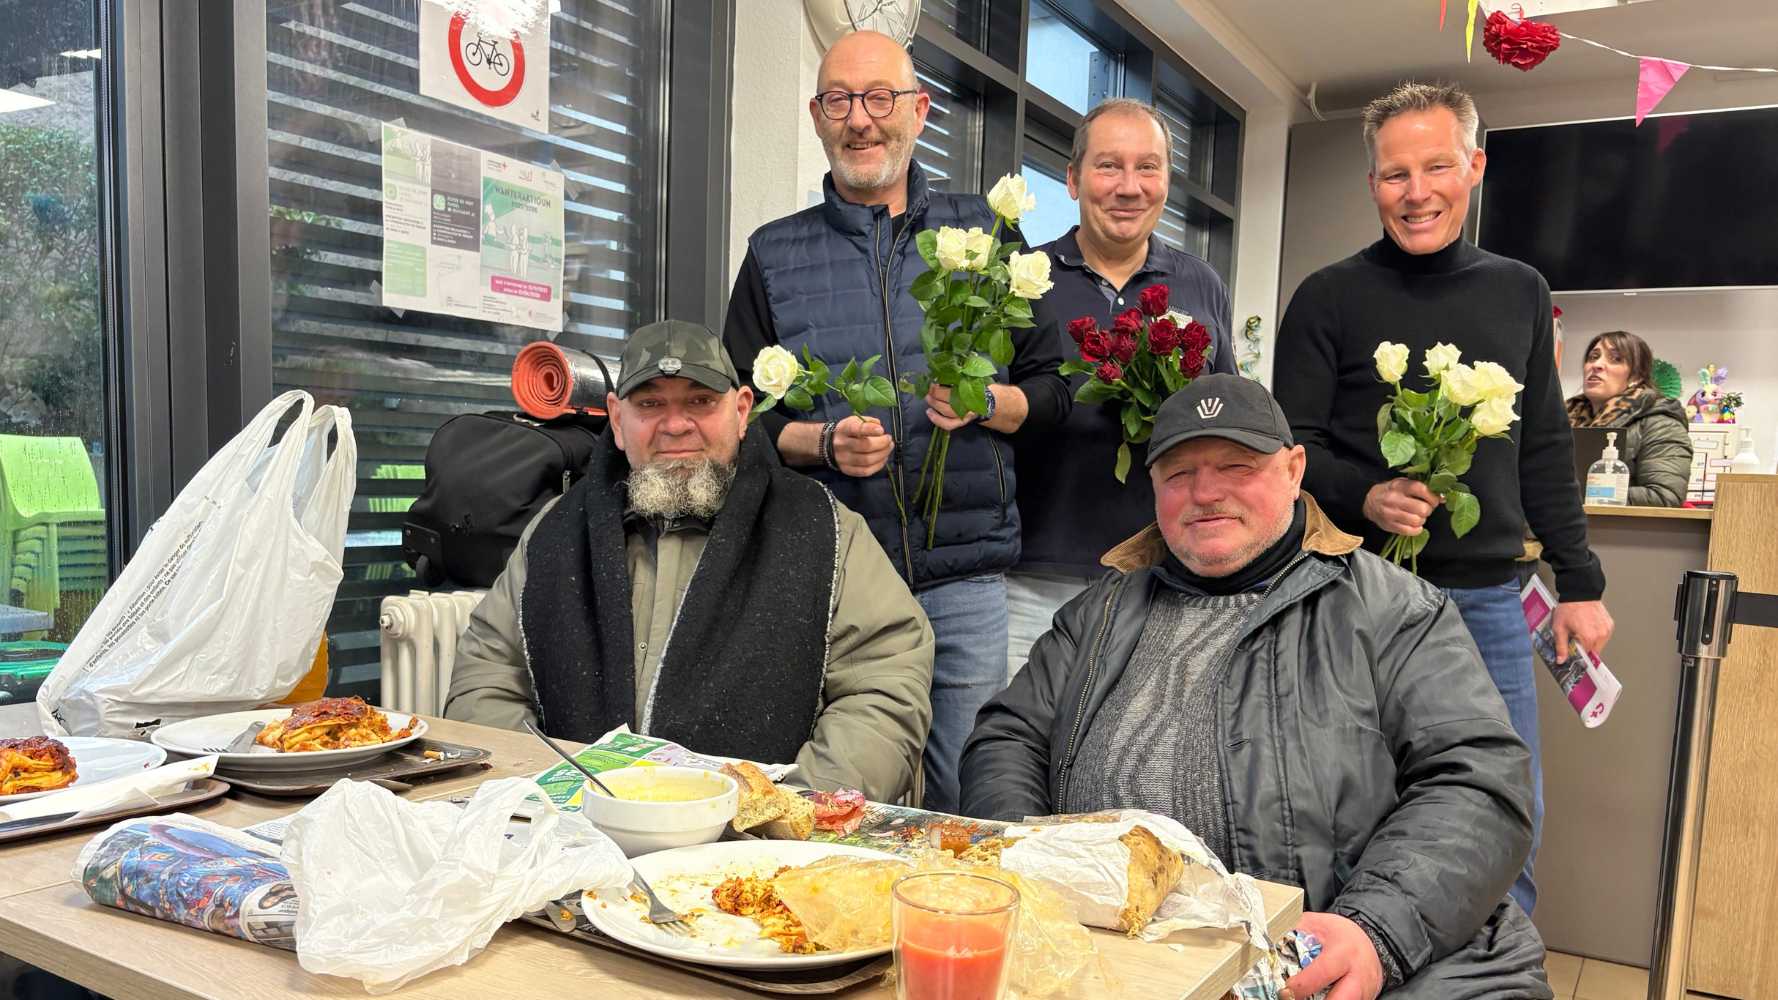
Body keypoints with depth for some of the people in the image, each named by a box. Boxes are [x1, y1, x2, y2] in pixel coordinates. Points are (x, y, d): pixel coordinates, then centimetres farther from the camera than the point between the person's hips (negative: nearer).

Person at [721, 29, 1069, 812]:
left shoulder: (985, 233, 9)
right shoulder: (775, 255, 9)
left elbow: (1054, 390, 9)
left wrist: (986, 402, -12)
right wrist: (822, 443, -10)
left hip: (964, 576, 0)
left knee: (964, 811, 7)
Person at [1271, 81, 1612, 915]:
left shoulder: (1520, 293, 11)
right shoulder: (1329, 298, -2)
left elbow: (1545, 450, 14)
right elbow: (1291, 445, -3)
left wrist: (1579, 582, 11)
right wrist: (1364, 497, -22)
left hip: (1488, 597, 4)